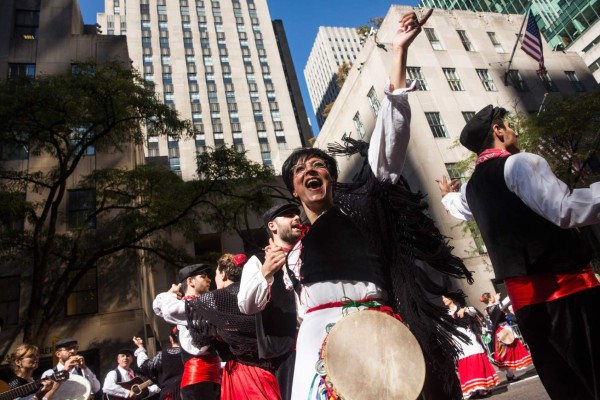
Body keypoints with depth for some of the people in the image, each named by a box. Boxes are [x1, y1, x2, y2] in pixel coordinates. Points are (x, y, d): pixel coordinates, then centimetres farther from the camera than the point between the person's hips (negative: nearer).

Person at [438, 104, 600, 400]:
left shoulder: (473, 187, 15)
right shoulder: (519, 164, -9)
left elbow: (458, 209, 39)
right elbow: (567, 210, -21)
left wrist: (448, 195, 60)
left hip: (523, 297, 8)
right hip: (564, 288, -7)